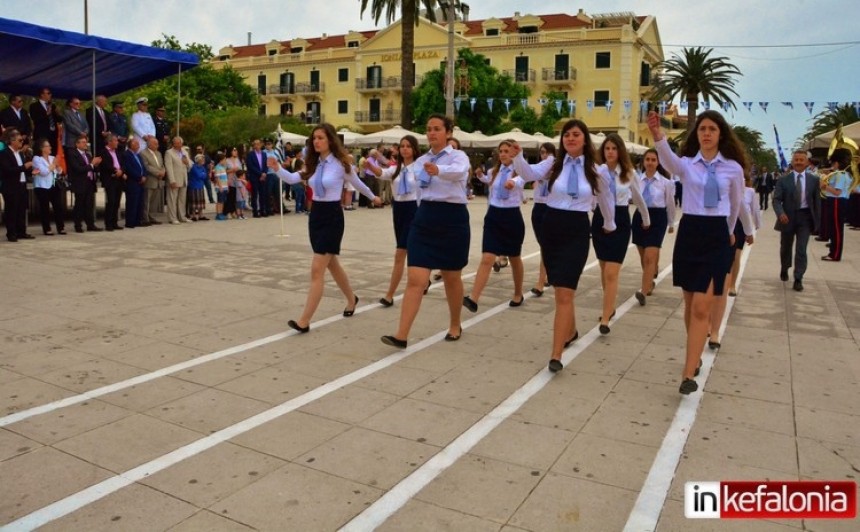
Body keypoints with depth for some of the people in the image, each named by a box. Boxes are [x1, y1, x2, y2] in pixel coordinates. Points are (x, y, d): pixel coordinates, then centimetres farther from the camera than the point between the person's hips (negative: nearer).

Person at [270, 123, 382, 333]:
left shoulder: (340, 163, -10)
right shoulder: (313, 164, 6)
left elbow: (357, 183, 6)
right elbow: (291, 179, -3)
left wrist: (373, 197, 22)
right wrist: (277, 169, -23)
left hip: (332, 217, -7)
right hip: (315, 215, 7)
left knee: (317, 270, -11)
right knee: (331, 264, 19)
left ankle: (304, 321, -9)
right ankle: (351, 299, 42)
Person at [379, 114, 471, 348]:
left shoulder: (458, 156, -6)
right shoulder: (420, 161, 10)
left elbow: (458, 171, -31)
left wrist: (438, 170, -52)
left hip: (452, 219, -4)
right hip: (424, 219, 4)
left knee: (451, 278, 11)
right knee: (415, 280, -6)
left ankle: (455, 326, 32)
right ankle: (401, 335, -8)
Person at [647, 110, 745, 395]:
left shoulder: (733, 168, 2)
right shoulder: (686, 164, 1)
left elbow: (736, 204, 18)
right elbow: (668, 160, -24)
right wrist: (658, 136, -44)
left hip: (716, 237, -1)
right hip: (688, 234, 1)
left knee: (702, 307, -8)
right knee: (690, 303, 11)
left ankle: (689, 374, -7)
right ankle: (695, 357, 31)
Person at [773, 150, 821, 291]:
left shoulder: (814, 179, 1)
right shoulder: (783, 179, -3)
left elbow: (817, 201, 4)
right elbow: (776, 199, -8)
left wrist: (817, 220, 3)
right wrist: (781, 213, -27)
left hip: (805, 217, 0)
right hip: (788, 217, 0)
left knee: (801, 249, -7)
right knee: (785, 247, 17)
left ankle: (798, 279, -1)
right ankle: (784, 270, 42)